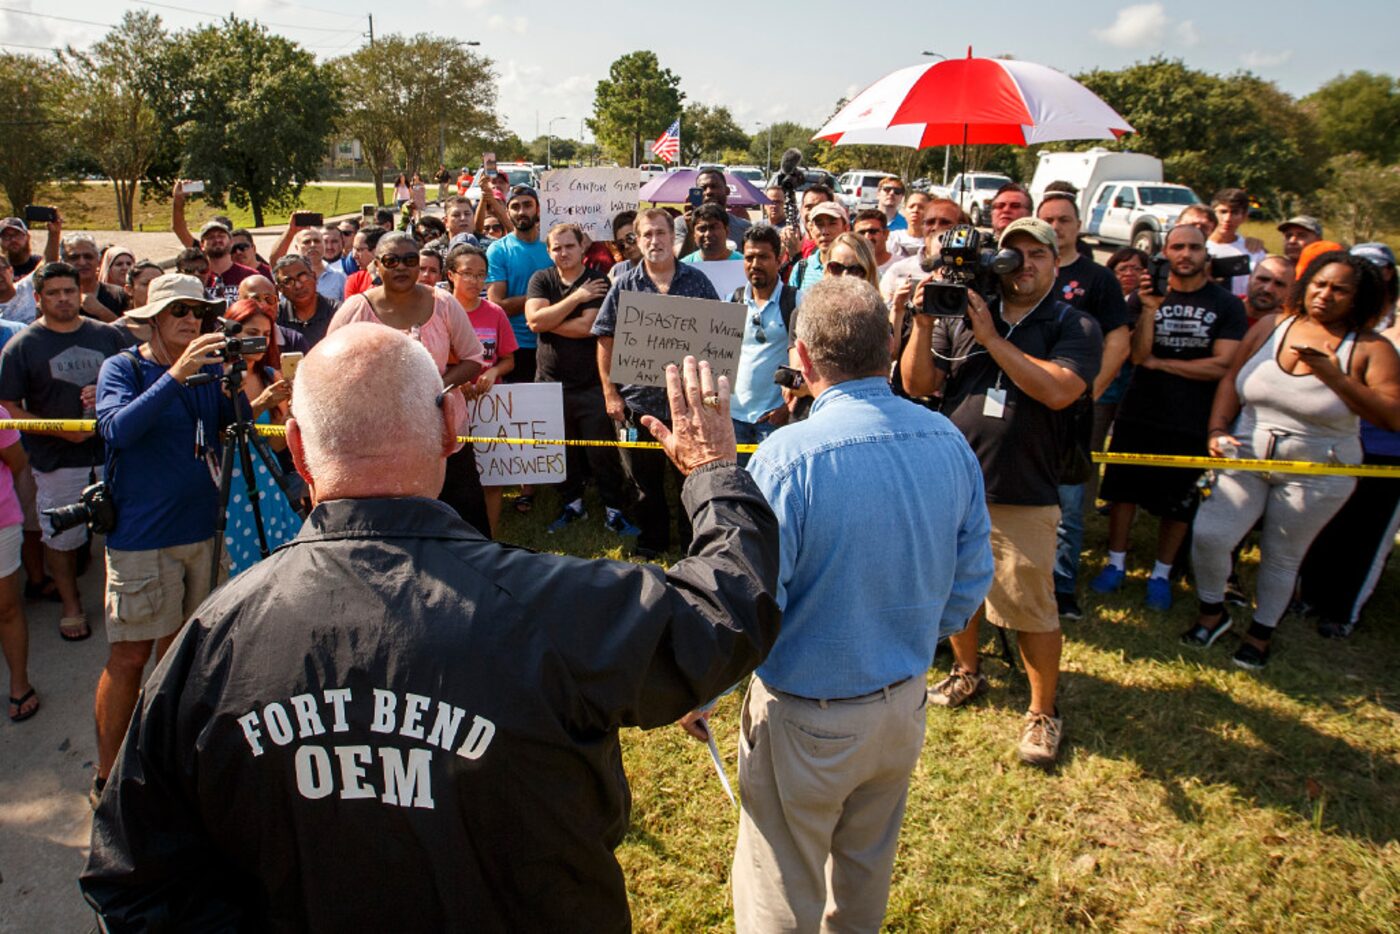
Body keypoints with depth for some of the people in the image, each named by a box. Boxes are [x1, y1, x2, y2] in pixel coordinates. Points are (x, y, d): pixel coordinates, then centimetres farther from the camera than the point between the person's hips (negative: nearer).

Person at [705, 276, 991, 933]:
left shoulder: (787, 459, -27)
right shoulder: (948, 442, -8)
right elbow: (972, 579, 3)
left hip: (808, 718, -6)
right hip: (904, 705, 6)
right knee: (866, 870, 30)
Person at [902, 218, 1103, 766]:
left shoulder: (1075, 328, -1)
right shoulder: (960, 315, 7)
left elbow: (1057, 390, -19)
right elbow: (918, 384, 3)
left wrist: (991, 337, -18)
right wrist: (924, 323, -10)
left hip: (1023, 499, -3)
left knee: (1031, 608, 2)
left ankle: (1043, 712, 22)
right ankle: (967, 672, 43)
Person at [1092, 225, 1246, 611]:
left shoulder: (1226, 305, -3)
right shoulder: (1145, 296, 1)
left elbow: (1222, 365, -12)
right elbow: (1138, 354, -11)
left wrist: (1159, 363, -10)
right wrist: (1150, 309, -25)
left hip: (1192, 421, -1)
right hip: (1138, 414, 1)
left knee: (1178, 501, 9)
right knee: (1124, 488, 7)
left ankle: (1161, 573, 24)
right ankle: (1116, 563, 23)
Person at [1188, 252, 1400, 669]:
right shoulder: (1272, 326, 2)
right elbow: (1231, 379, 4)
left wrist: (1334, 377, -25)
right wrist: (1217, 428, -10)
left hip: (1316, 474, -2)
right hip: (1246, 458, 2)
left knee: (1282, 558, 11)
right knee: (1208, 535, -9)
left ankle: (1262, 630, 35)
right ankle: (1212, 611, 19)